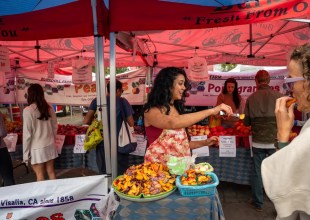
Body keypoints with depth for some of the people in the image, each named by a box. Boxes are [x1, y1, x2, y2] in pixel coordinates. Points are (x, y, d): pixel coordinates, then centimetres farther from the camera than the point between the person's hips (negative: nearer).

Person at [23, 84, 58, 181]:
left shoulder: (28, 110, -13)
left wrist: (25, 153, -4)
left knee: (40, 176, 8)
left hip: (37, 148, -5)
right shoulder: (49, 108, 0)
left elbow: (27, 134, -12)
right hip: (50, 146, 5)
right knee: (51, 172, 15)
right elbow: (55, 127, 7)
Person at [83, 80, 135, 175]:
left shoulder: (96, 101, 2)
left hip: (102, 144, 3)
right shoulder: (122, 101, -3)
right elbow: (131, 124, -3)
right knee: (120, 174, 12)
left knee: (103, 174, 15)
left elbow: (86, 121, -2)